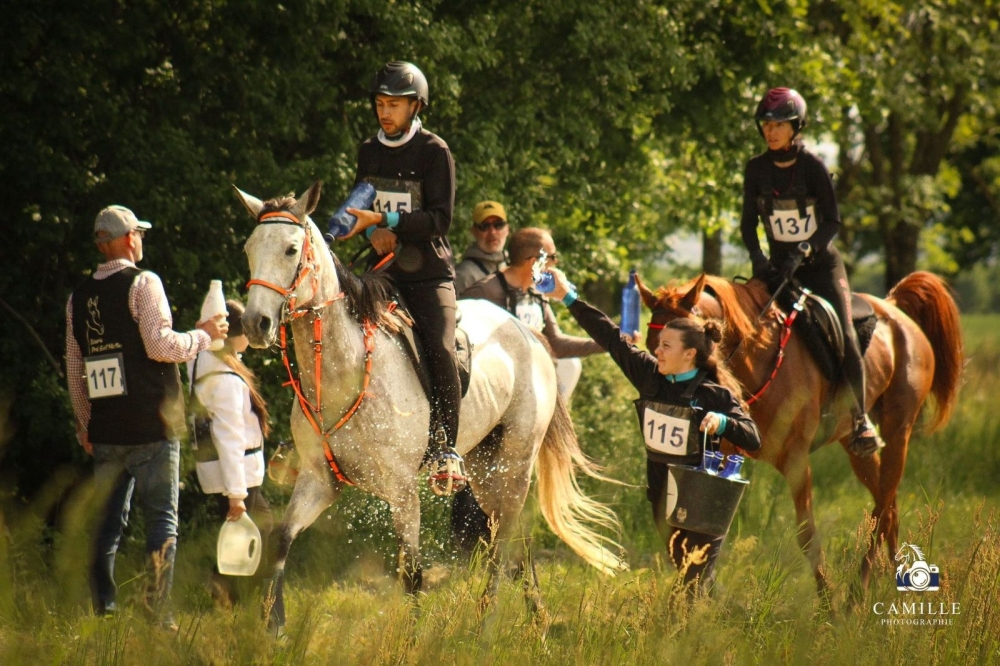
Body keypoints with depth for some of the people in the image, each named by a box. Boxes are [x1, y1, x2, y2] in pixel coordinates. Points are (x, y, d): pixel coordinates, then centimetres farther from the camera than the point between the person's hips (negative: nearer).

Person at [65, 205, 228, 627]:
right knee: (162, 520, 0)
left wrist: (85, 427, 23)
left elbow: (74, 370, 15)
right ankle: (159, 612, -5)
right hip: (151, 428, -5)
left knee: (108, 521, 11)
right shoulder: (143, 283, -8)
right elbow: (160, 345, -17)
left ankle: (104, 612, 8)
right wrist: (204, 336, -1)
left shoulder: (78, 298, 11)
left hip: (104, 432, 5)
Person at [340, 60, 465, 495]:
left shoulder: (434, 152, -5)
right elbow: (357, 210, 20)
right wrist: (372, 233, -4)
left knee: (440, 351, -23)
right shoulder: (369, 152, 12)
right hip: (383, 269, 5)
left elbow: (439, 219, -13)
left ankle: (445, 451, -16)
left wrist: (383, 220, -23)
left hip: (430, 273, -5)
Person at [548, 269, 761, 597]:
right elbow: (612, 338, 4)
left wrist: (721, 422, -33)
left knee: (695, 585, -5)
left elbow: (753, 439, -15)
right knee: (683, 575, 13)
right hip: (662, 498, 6)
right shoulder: (650, 376, 1)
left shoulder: (716, 395, -13)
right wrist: (568, 297, 5)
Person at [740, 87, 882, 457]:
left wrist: (803, 252, -24)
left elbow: (833, 221, -11)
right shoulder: (756, 170, 0)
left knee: (843, 335, -17)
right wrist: (757, 258, -12)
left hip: (821, 263, -3)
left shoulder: (813, 166, -10)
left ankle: (861, 420, -12)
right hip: (779, 264, 4)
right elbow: (748, 222, 4)